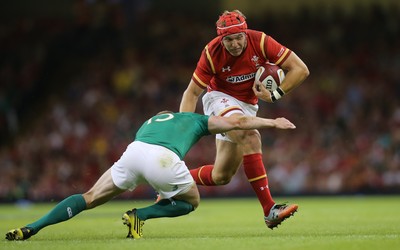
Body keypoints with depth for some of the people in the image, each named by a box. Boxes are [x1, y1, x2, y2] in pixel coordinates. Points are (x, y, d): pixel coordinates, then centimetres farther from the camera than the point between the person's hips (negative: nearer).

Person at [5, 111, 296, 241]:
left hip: (134, 151, 3)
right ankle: (140, 215, 3)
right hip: (164, 159, -3)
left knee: (90, 198, 15)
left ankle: (31, 228, -1)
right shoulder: (196, 120, 35)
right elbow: (238, 122, 36)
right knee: (191, 201, 25)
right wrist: (272, 122, 47)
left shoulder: (150, 121, 43)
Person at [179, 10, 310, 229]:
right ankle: (269, 209, -35)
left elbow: (301, 69, -16)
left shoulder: (260, 42, -20)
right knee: (251, 138, -33)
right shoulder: (212, 53, -21)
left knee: (221, 177, 1)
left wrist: (274, 95, -22)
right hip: (220, 98, -4)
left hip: (247, 106, 4)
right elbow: (192, 93, -12)